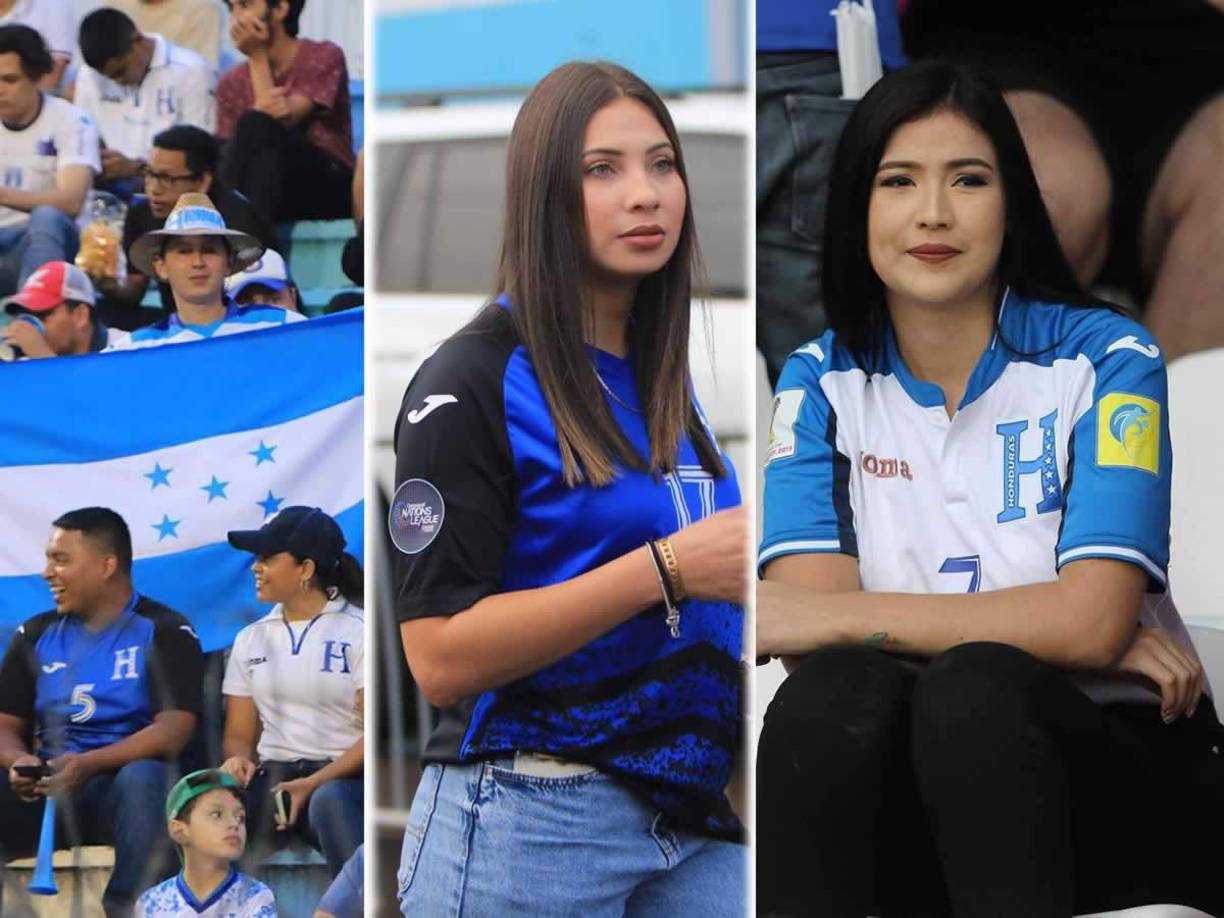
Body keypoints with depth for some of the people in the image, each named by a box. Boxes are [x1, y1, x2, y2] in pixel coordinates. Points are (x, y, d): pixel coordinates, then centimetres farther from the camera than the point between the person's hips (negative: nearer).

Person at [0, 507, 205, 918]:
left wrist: (90, 763, -25)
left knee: (144, 777, -38)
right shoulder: (36, 635, 16)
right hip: (47, 788, 3)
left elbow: (173, 729, -11)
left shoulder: (164, 632, 1)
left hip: (123, 786, -3)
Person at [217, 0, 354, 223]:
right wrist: (260, 110, -23)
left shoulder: (323, 57, 0)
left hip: (329, 190, -4)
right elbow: (226, 152, -3)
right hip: (269, 190, 4)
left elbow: (282, 121, -14)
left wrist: (258, 56, -5)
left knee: (256, 125, -27)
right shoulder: (233, 83, 11)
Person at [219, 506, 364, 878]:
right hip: (272, 777, 4)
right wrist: (239, 761, -7)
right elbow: (238, 735, 19)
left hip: (339, 778, -4)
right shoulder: (251, 639, 20)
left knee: (330, 801, -40)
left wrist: (313, 784, -18)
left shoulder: (358, 630, 3)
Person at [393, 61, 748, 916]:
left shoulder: (673, 382, 14)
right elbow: (441, 658, -15)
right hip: (527, 827, -6)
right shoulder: (476, 382, -7)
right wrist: (666, 570, -20)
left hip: (693, 818, 6)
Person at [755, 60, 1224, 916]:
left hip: (1111, 763, -2)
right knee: (833, 686, -32)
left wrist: (837, 618, -16)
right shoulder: (821, 380, 6)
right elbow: (808, 609, -10)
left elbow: (1090, 620, -16)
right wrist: (1070, 644, -18)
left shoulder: (1106, 360, -3)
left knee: (970, 690, -35)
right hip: (903, 795, 2)